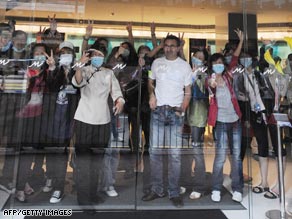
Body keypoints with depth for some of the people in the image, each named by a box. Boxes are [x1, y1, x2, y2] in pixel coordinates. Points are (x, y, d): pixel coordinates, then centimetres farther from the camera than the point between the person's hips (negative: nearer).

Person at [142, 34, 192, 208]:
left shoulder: (184, 65, 6)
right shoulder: (157, 63, 12)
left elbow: (188, 92, 4)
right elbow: (151, 82, 21)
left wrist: (182, 110, -10)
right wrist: (151, 95, 0)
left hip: (175, 112, -2)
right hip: (158, 111, 3)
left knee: (174, 154, -2)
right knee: (155, 151, 4)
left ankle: (174, 192, 11)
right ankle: (157, 189, 18)